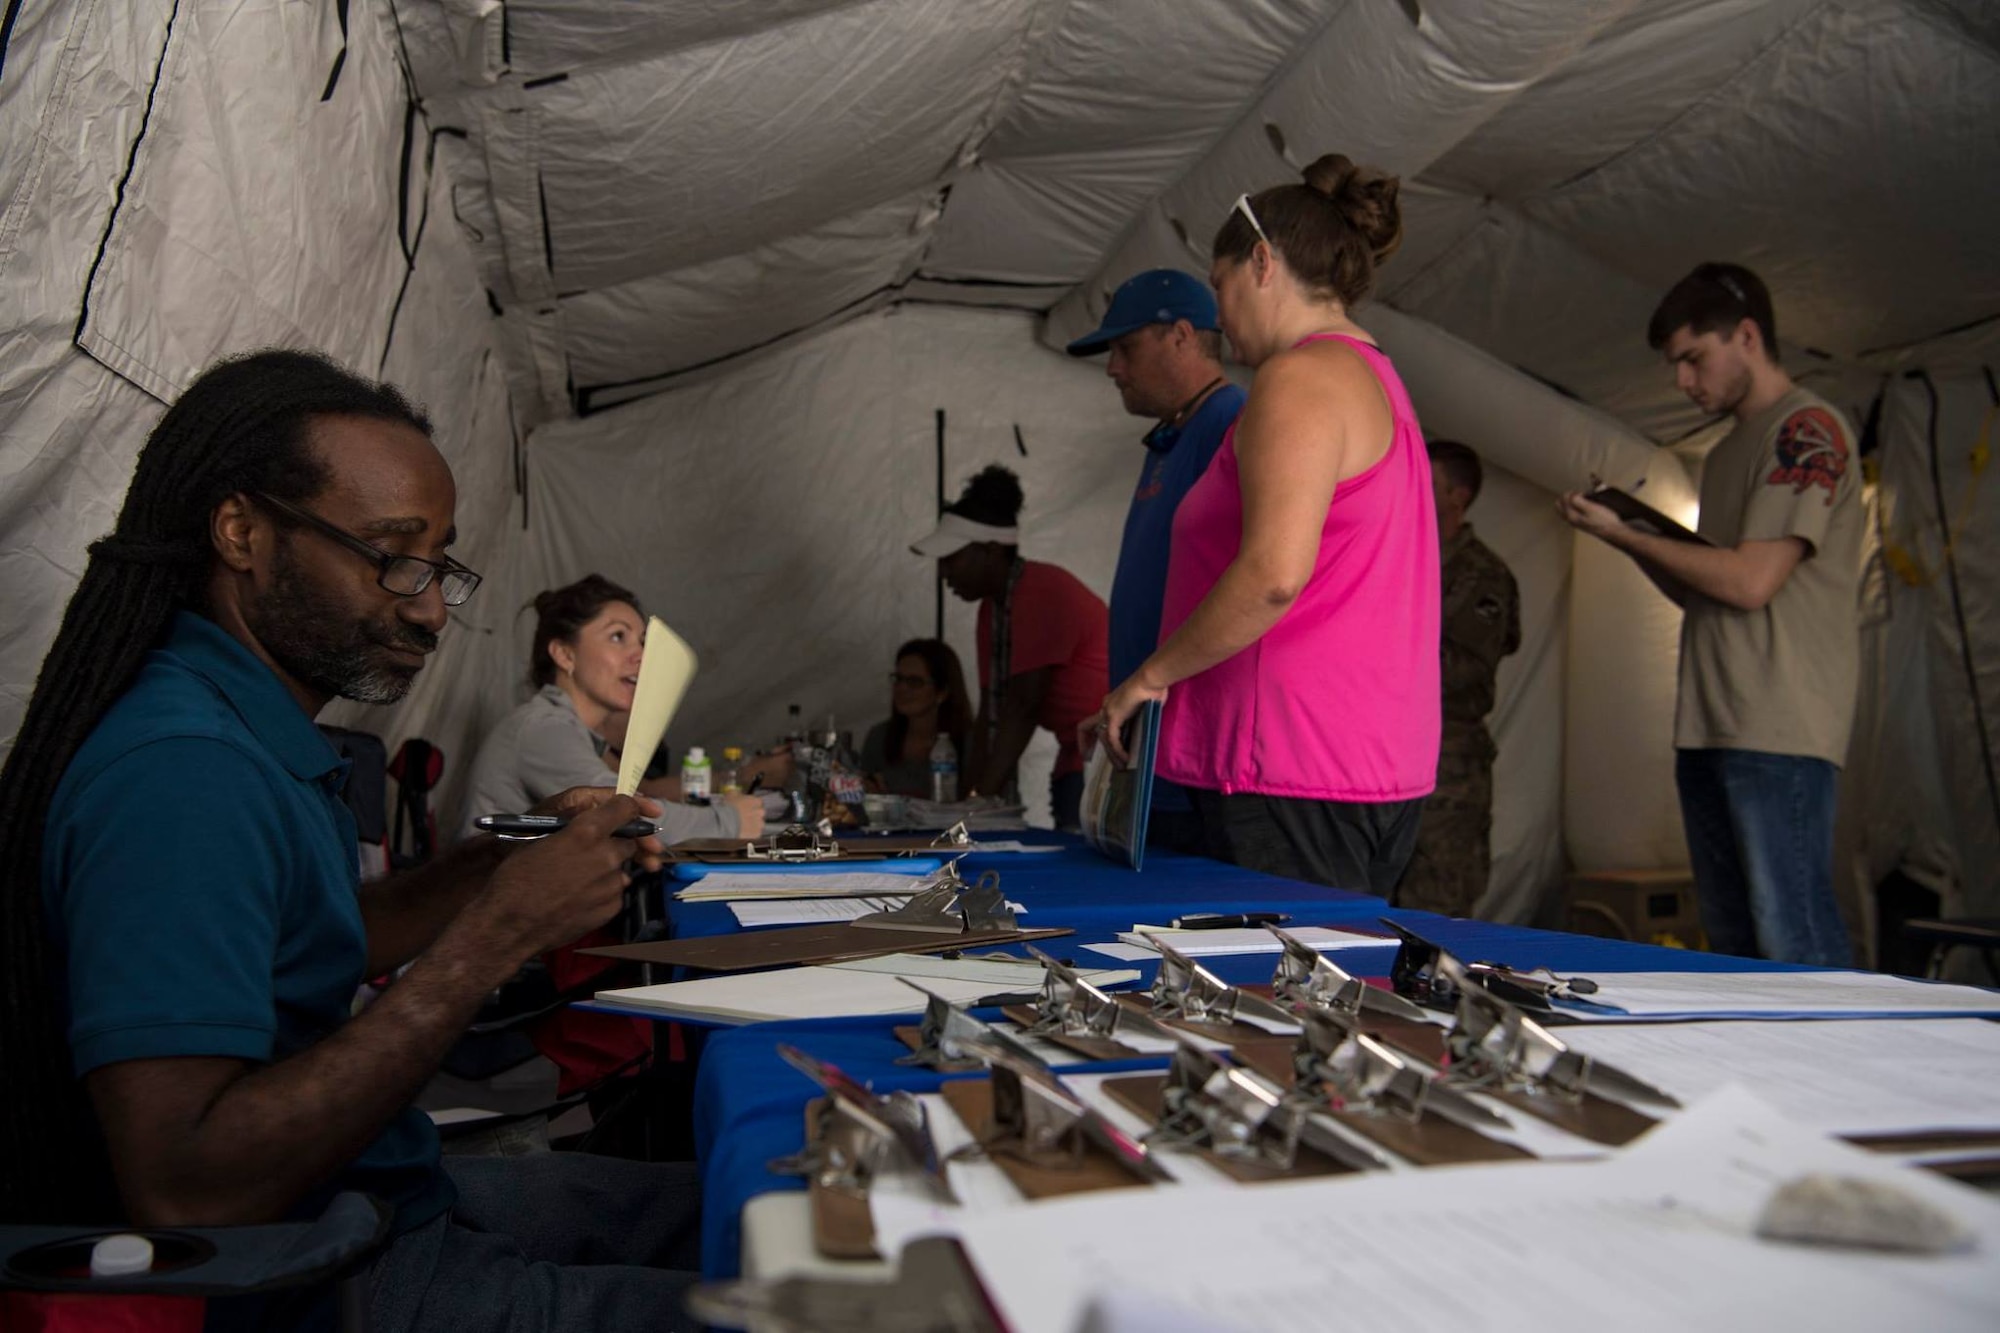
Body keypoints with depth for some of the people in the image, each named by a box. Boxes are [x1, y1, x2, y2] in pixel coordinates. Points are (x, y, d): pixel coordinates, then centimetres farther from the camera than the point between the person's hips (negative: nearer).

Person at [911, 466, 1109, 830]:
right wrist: (965, 796, 4)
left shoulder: (1043, 594, -16)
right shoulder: (992, 608, 11)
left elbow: (1022, 706, -20)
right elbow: (991, 712, 10)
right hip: (1076, 759, 8)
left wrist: (980, 797, -20)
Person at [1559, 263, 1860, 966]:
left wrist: (1625, 534, -6)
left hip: (1780, 729, -9)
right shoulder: (1727, 452, 23)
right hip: (1708, 725, 9)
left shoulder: (1809, 428, -6)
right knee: (1730, 940, 11)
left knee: (1792, 938, -9)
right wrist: (1627, 532, 9)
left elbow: (1751, 582, -15)